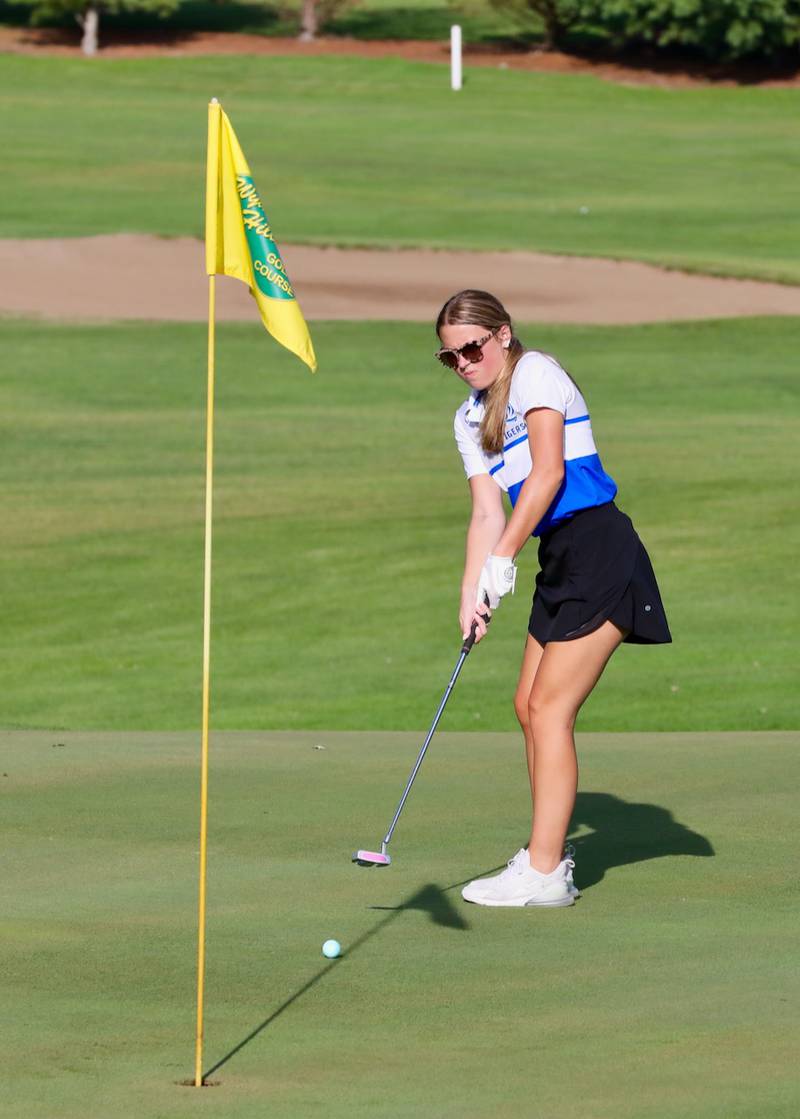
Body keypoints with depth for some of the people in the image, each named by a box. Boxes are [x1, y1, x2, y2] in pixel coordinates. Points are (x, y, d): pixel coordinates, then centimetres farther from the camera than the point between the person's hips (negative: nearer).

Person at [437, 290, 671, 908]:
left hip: (598, 549, -9)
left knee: (549, 708, -11)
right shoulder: (470, 420, 18)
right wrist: (472, 592, -2)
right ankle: (551, 858, 19)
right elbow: (487, 512, 12)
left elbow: (548, 471, -17)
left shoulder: (535, 372, -7)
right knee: (531, 707, 10)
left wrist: (504, 557, -18)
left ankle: (543, 874, -11)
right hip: (560, 560, 9)